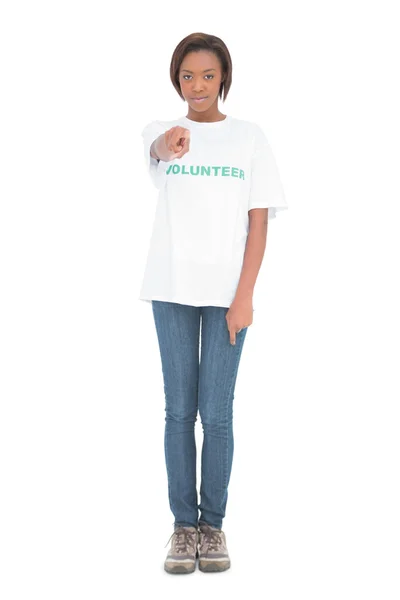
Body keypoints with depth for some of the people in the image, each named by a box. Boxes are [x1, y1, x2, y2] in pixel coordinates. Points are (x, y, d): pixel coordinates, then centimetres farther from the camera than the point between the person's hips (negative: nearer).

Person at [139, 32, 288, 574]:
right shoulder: (162, 131, 5)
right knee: (179, 410, 4)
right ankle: (184, 524, 13)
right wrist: (171, 142, -47)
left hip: (227, 293, -1)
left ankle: (213, 523, 13)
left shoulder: (250, 137, 4)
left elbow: (258, 222, 0)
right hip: (172, 290, 1)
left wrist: (244, 297, -9)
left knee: (217, 412, 1)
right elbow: (157, 148, -21)